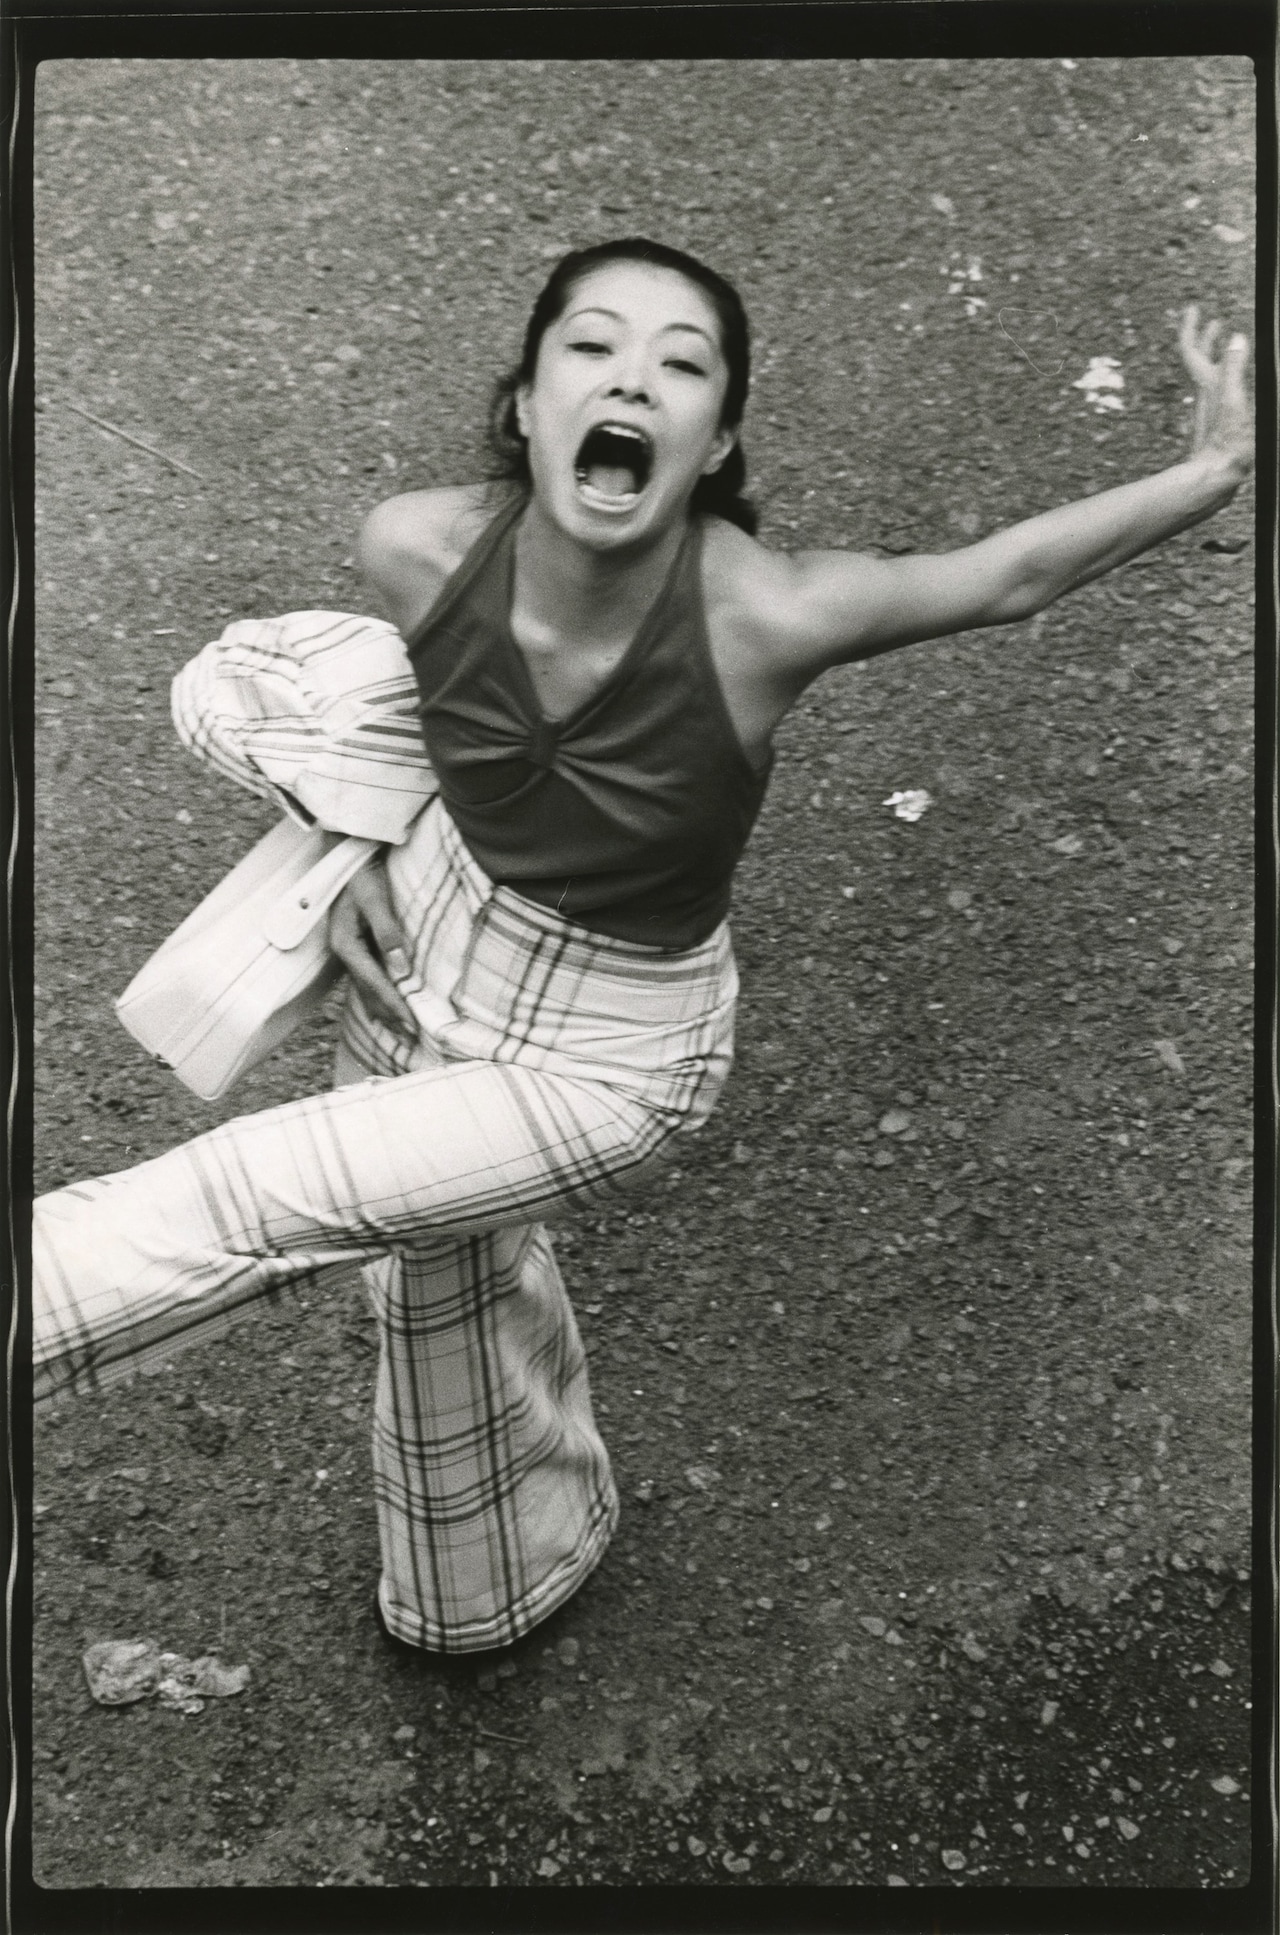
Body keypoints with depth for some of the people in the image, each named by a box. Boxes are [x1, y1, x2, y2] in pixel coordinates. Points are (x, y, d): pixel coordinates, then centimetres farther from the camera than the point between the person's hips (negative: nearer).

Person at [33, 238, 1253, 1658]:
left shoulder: (765, 617, -32)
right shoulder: (417, 550, -22)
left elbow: (1008, 574, -15)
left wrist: (1218, 468, -19)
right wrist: (364, 848, -6)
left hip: (605, 1055, -4)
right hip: (428, 938, 5)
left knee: (270, 1197, -22)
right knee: (447, 1270, 27)